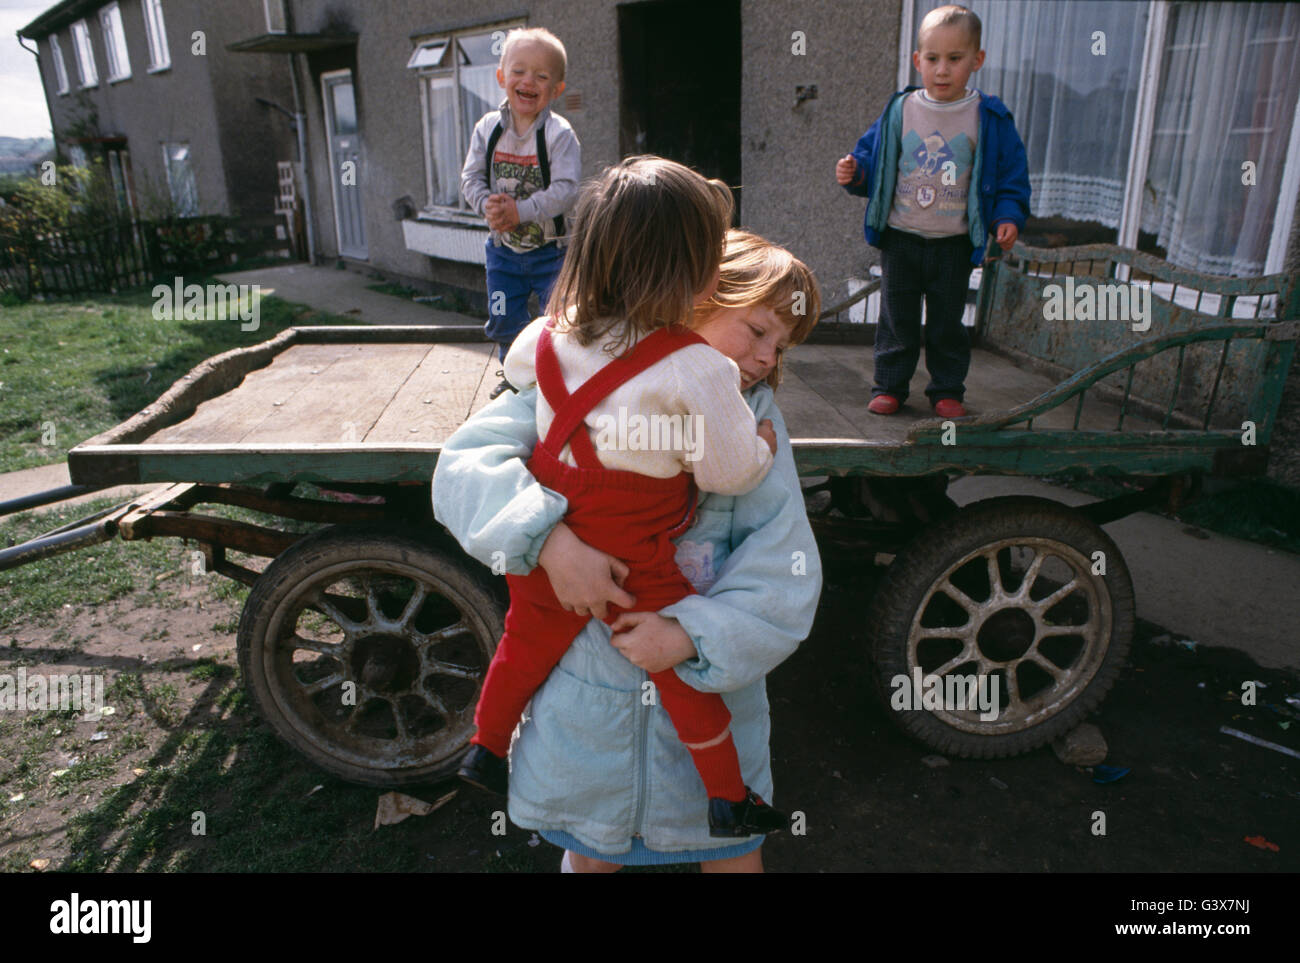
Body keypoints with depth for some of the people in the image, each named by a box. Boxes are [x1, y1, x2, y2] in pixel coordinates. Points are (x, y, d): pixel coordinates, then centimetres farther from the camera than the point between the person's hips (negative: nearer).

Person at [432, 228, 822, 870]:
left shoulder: (755, 421, -4)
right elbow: (465, 464, -17)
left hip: (708, 687, 2)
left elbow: (784, 579, -10)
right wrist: (549, 537, -32)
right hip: (587, 691, -1)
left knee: (733, 854, 19)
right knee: (592, 854, 21)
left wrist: (693, 633, -24)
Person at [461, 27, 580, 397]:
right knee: (503, 321, 12)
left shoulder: (559, 134, -14)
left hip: (551, 248, -4)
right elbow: (471, 176, 0)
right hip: (503, 246, 4)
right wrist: (487, 205, -21)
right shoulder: (487, 128, -1)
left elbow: (565, 189, -22)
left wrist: (520, 210, -29)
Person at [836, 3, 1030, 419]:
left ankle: (947, 389, 22)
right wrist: (853, 173, -14)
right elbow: (871, 159, 7)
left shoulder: (989, 119, -2)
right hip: (900, 239, 1)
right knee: (897, 318, 8)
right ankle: (889, 385, 21)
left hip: (954, 243, -1)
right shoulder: (899, 111, 0)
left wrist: (1008, 217, -11)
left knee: (947, 321, 8)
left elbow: (1010, 175, 2)